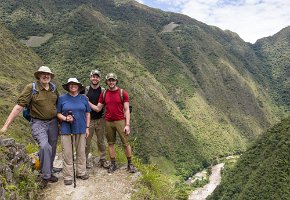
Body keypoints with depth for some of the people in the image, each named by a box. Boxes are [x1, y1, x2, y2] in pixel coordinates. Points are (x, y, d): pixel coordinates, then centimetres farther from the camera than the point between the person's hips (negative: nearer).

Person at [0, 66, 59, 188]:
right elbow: (19, 107, -14)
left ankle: (48, 173, 33)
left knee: (52, 150, 12)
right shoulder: (31, 88, -11)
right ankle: (45, 176, -9)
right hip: (38, 123, -5)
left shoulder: (54, 88, 2)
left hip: (53, 122, 5)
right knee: (44, 146, -26)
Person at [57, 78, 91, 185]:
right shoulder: (62, 98, 2)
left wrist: (87, 127, 4)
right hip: (66, 130, -2)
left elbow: (87, 114, 9)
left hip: (81, 129, 2)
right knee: (67, 153, 2)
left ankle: (81, 172, 24)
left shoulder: (83, 98, 7)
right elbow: (58, 113, 3)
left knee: (81, 152, 10)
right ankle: (68, 176, 12)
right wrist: (65, 118, -16)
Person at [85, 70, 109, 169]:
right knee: (87, 141, 2)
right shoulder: (86, 89, 1)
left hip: (100, 120, 1)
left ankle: (102, 160, 19)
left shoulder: (103, 90, 3)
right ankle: (85, 160, 16)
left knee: (101, 141, 8)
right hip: (88, 119, -1)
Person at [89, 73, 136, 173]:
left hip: (120, 121, -3)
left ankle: (130, 164, 15)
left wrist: (127, 125, -10)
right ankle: (113, 164, 22)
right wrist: (88, 102, -3)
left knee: (125, 143, 1)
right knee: (111, 143, 10)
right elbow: (98, 109, 8)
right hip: (108, 122, 3)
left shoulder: (123, 93, -4)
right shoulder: (103, 94, 6)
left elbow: (126, 110, -5)